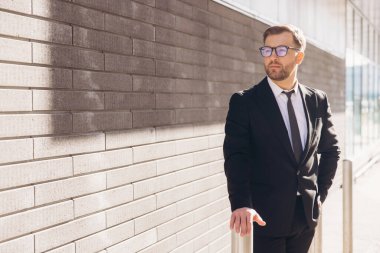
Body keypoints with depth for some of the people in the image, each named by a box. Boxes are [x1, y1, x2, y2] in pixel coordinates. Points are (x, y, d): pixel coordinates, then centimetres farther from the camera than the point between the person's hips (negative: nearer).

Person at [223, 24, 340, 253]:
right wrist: (241, 204, -29)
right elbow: (236, 157, -16)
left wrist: (321, 192, 8)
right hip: (267, 216, -4)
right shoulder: (244, 102, -8)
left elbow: (330, 149, 15)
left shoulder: (318, 101, 4)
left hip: (308, 213, 4)